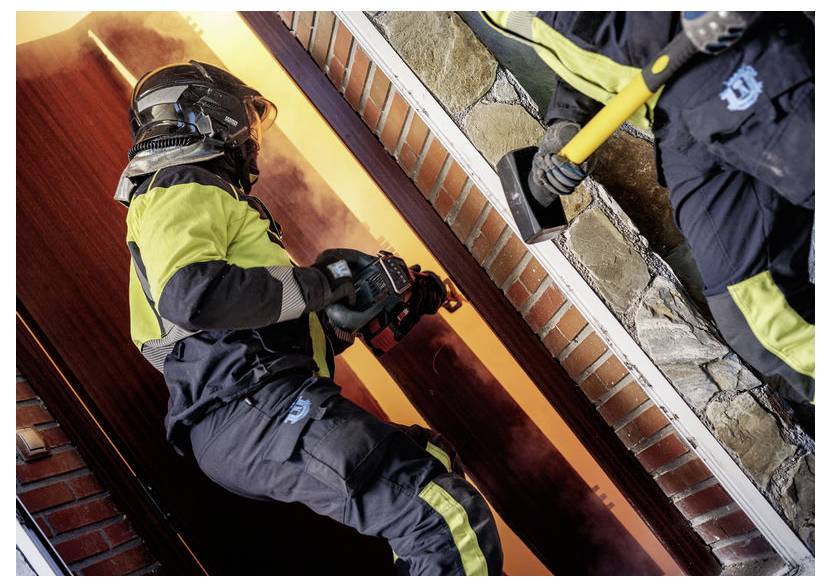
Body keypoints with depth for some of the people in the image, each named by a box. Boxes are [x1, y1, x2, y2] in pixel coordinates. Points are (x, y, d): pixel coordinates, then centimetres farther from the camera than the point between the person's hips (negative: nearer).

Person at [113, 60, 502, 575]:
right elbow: (191, 295, -24)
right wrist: (314, 283, -12)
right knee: (454, 522, -22)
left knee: (433, 458, 17)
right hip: (250, 407, -11)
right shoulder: (184, 187, -1)